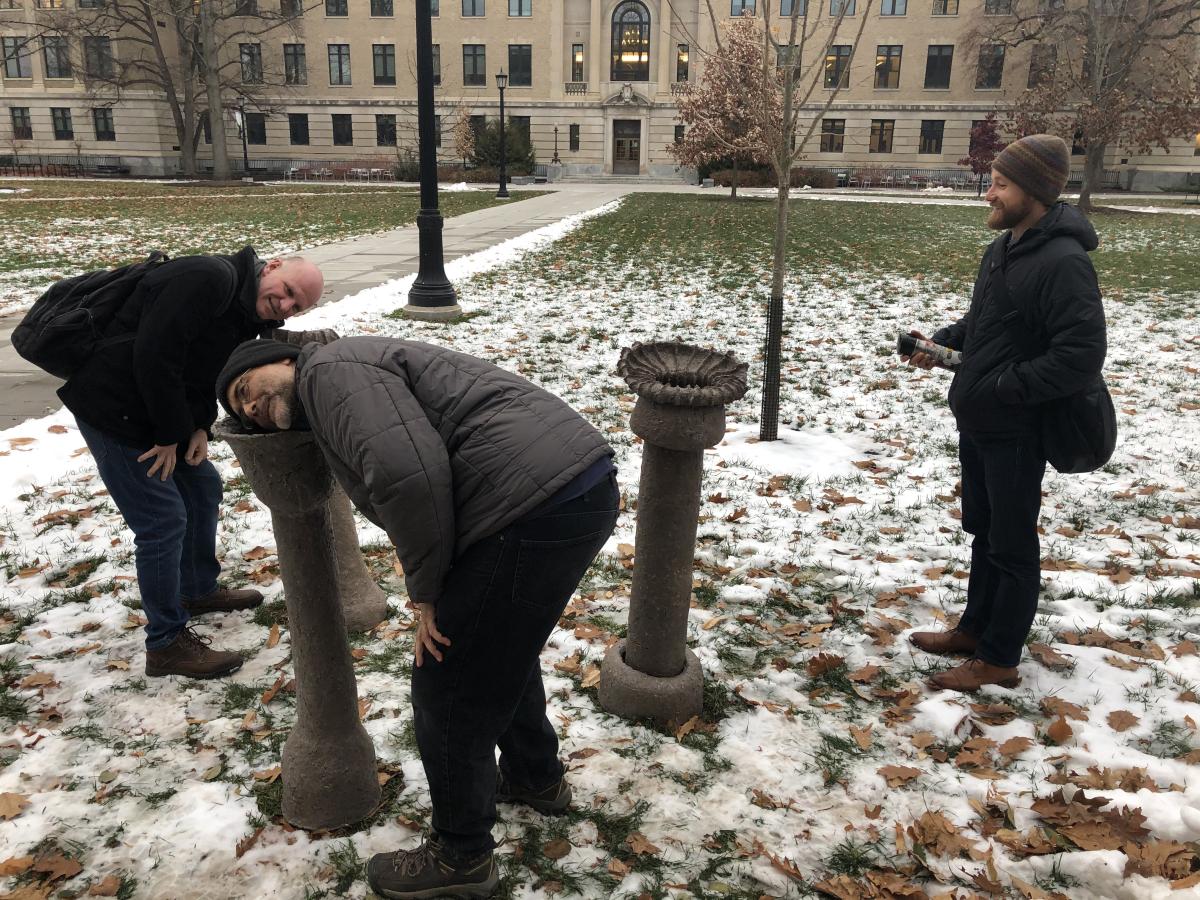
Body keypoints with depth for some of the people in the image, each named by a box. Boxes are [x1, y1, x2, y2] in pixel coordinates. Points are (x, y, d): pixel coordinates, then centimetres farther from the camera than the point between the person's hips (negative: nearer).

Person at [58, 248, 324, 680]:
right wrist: (171, 434, -20)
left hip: (159, 409, 10)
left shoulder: (247, 314, 6)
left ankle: (199, 591, 40)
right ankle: (166, 644, 5)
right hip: (112, 408, -10)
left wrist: (199, 428, -4)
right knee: (164, 520, -8)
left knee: (202, 487, 20)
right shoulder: (209, 279, -25)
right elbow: (154, 356, -29)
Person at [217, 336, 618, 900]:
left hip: (534, 508, -10)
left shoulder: (332, 370, -3)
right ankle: (536, 778, 52)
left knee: (450, 692, 6)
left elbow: (406, 473, -20)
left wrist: (425, 590, -9)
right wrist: (432, 590, 9)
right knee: (501, 646, 31)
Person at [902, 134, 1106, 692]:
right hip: (976, 422, 9)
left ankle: (998, 660, 17)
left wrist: (1004, 389, -23)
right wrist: (943, 341, 5)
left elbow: (1082, 354, -26)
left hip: (1016, 431, -9)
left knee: (1011, 546, 4)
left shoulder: (1064, 262, -22)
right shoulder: (1002, 247, 8)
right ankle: (975, 628, 37)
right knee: (983, 531, 21)